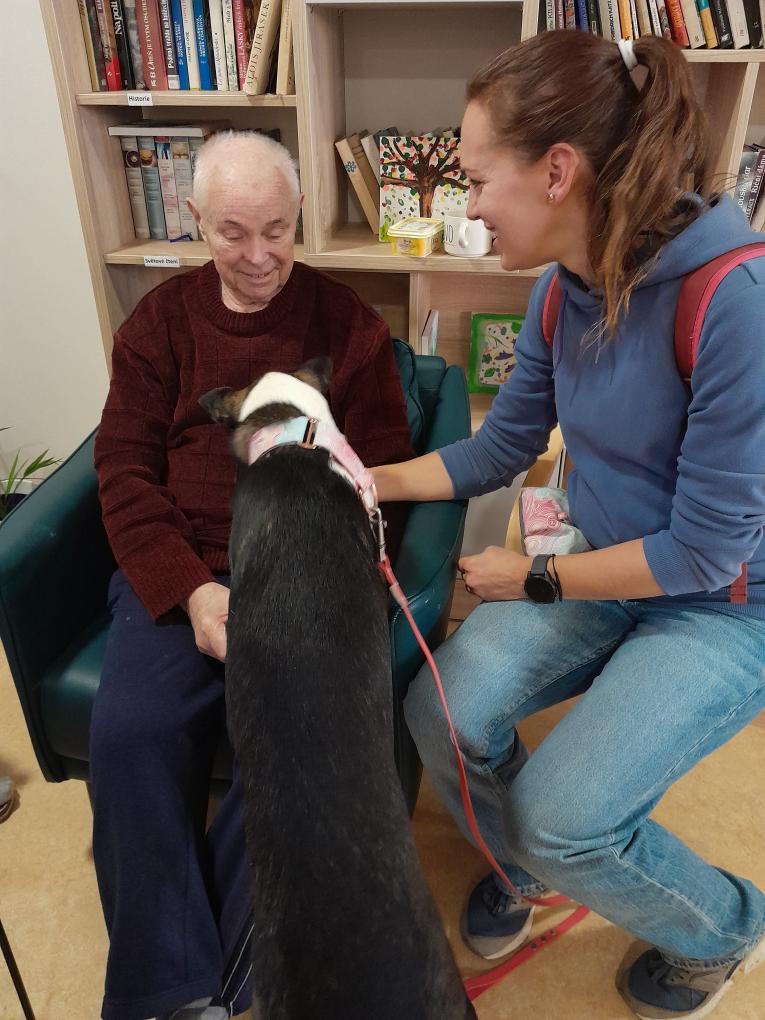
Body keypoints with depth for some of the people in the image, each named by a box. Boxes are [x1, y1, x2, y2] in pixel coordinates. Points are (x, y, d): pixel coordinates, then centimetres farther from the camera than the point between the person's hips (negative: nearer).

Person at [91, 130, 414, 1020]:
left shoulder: (346, 324, 8)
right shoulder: (159, 322, 11)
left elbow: (380, 472, 4)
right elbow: (125, 470, 5)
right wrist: (190, 590, -11)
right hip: (179, 572, 2)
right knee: (129, 734, -22)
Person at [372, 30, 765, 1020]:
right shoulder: (564, 289, -4)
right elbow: (497, 449, 8)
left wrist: (535, 579, -13)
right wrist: (368, 480, 1)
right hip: (606, 572, 6)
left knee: (563, 817, -15)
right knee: (442, 716, -10)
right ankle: (519, 861, 26)